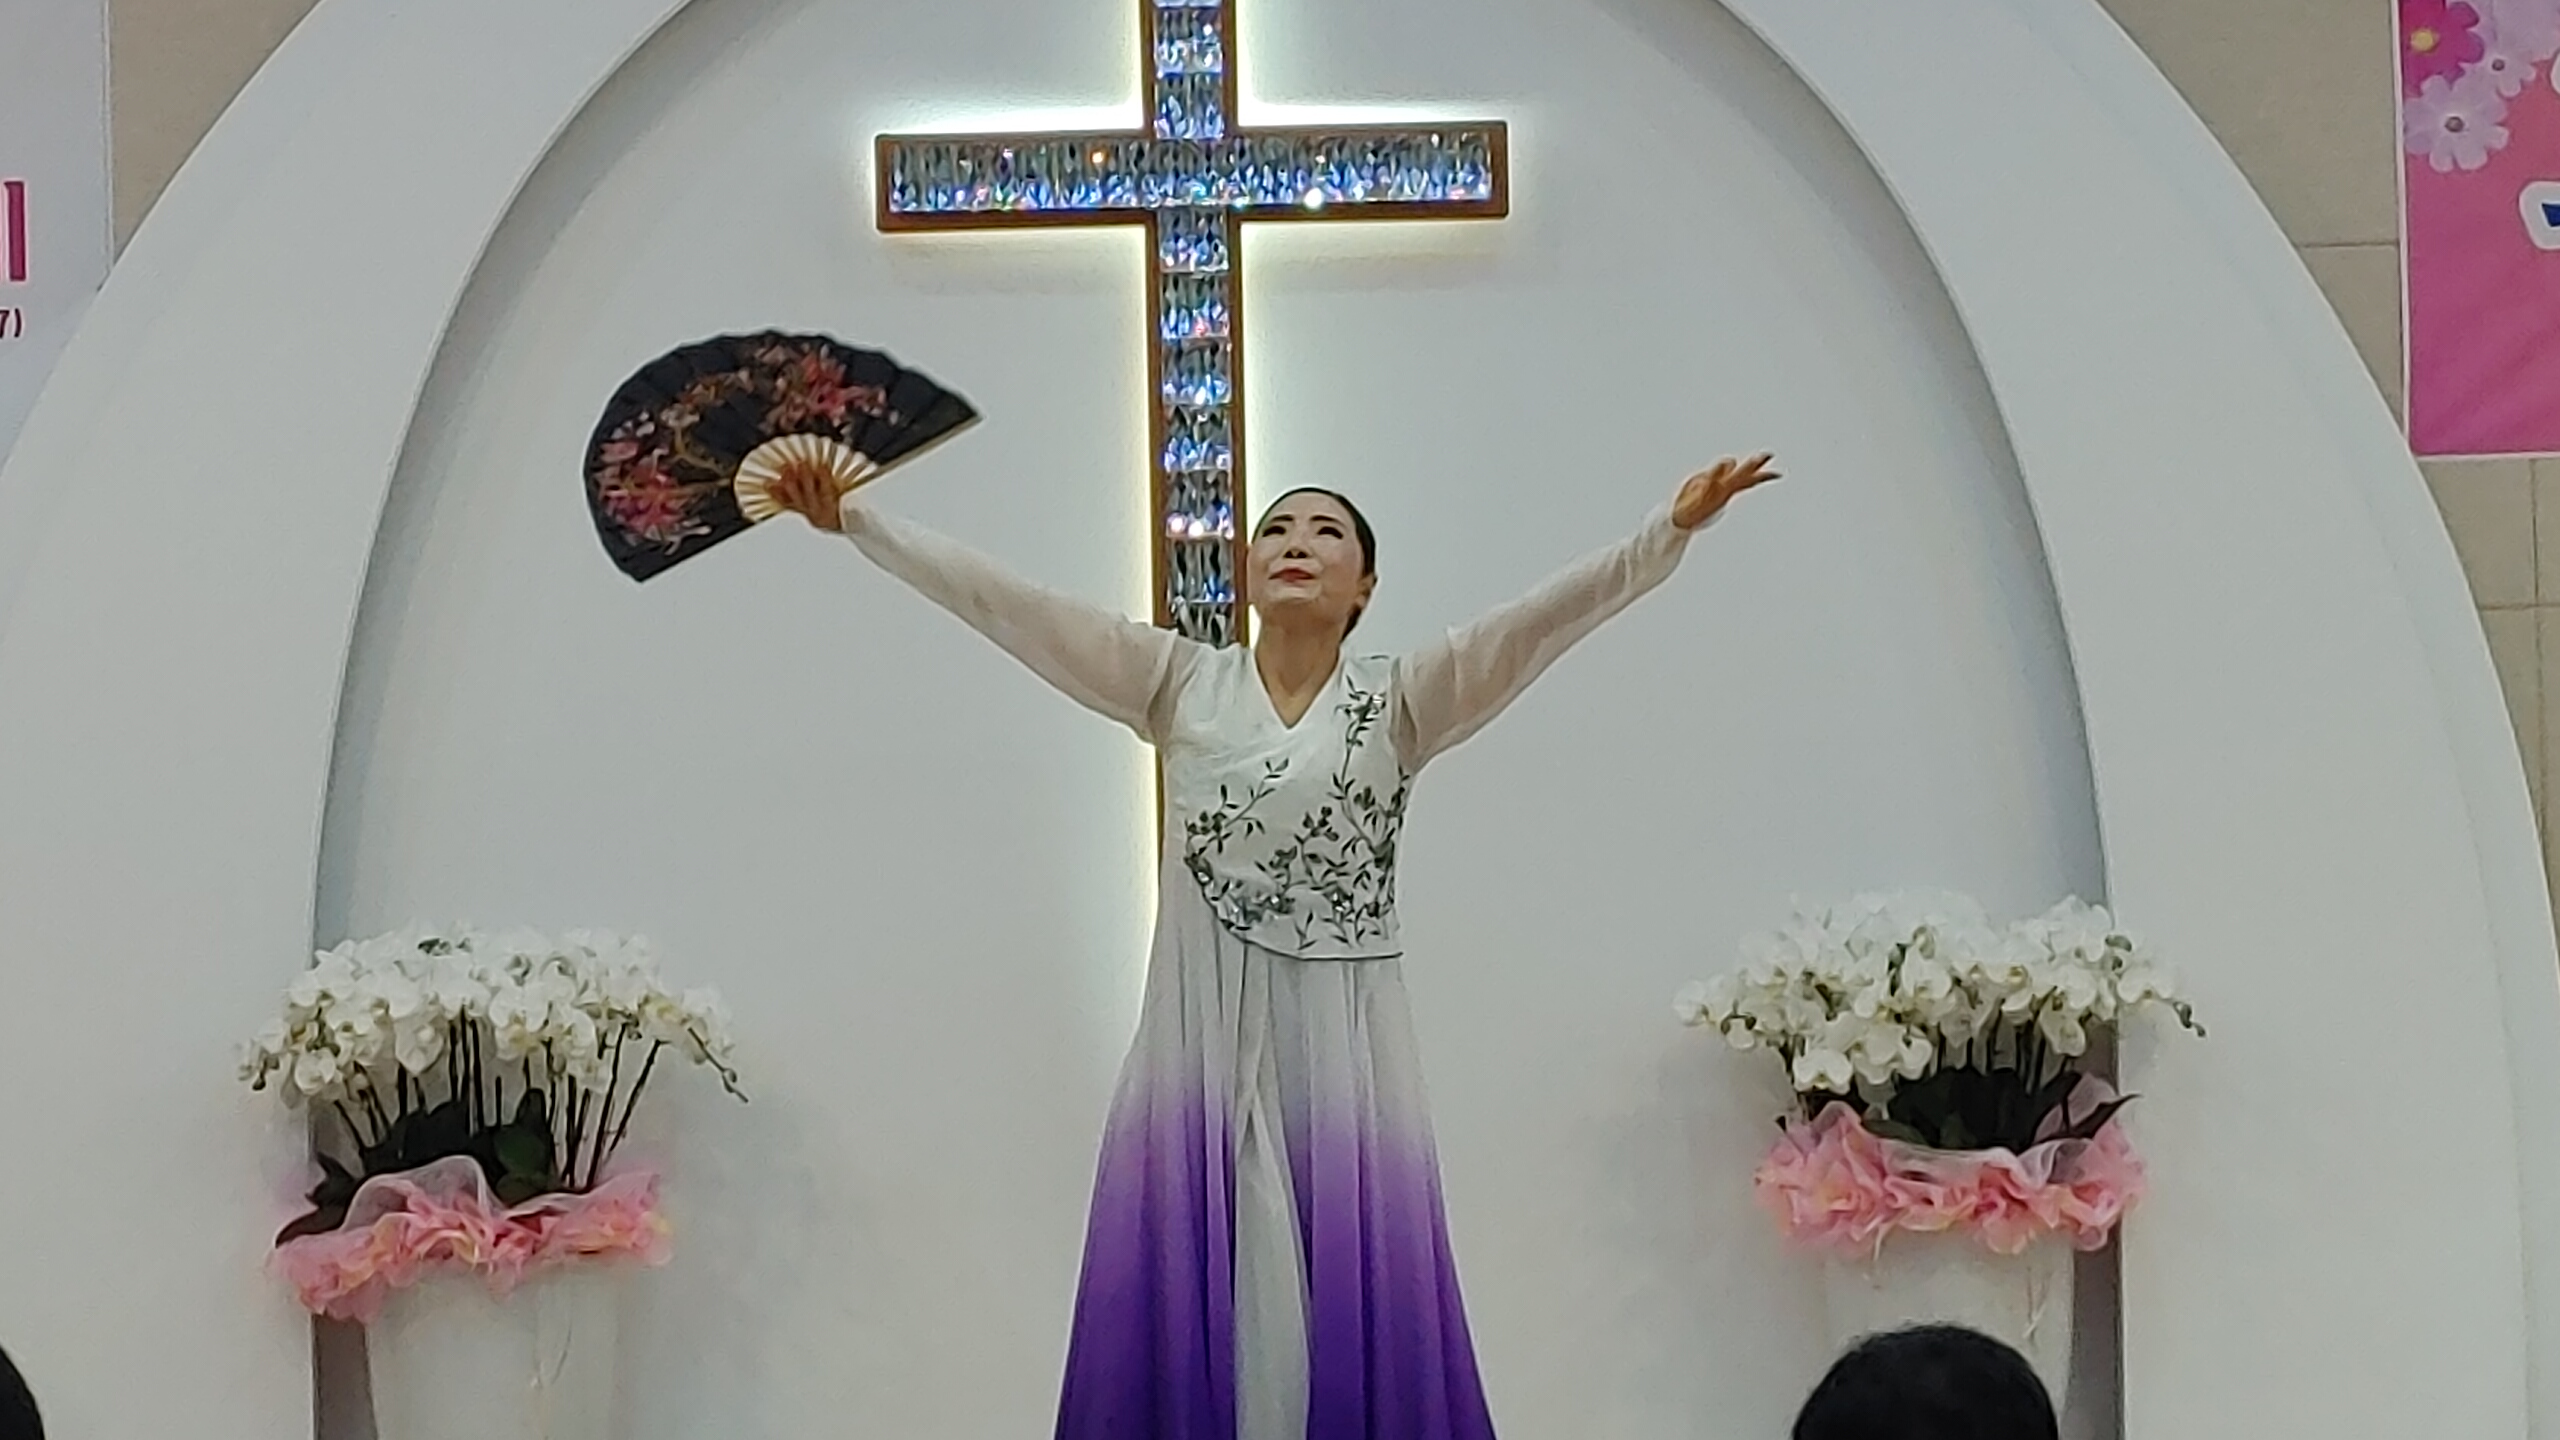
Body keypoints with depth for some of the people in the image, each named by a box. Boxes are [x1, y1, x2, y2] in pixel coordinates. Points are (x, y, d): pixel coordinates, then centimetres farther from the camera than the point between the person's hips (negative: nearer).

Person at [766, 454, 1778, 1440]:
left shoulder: (1402, 702, 2)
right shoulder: (1177, 683, 5)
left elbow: (1548, 612, -9)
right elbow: (1004, 602, 1)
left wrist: (1671, 530, -21)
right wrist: (855, 522, -4)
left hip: (1342, 1063, -1)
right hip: (1203, 1057, 1)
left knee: (1350, 1328, 1)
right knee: (1192, 1321, 3)